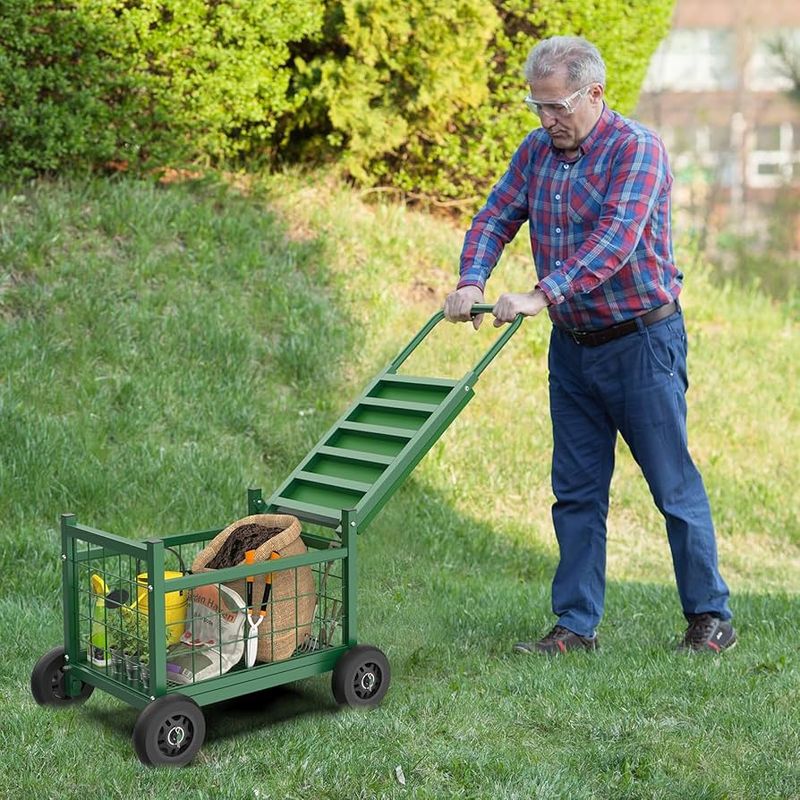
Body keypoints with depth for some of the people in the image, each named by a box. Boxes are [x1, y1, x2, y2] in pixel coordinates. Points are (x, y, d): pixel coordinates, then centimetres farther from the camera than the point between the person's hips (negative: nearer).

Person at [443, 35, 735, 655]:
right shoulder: (536, 151, 7)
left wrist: (542, 295, -37)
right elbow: (496, 218, 3)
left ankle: (711, 619, 16)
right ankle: (576, 626, 16)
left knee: (675, 486, 2)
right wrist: (472, 281, -17)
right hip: (572, 345, 6)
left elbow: (614, 239, -27)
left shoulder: (638, 150, -14)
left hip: (641, 341, -6)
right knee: (577, 491, 8)